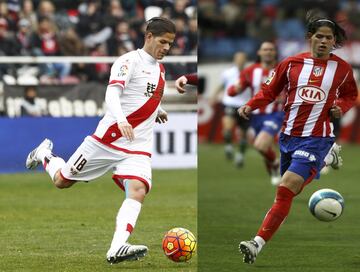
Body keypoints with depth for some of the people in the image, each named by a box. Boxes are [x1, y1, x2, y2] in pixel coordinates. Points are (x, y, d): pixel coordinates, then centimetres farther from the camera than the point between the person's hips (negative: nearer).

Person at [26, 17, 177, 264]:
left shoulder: (159, 68, 15)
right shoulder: (130, 61, -10)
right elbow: (112, 93, -26)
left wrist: (156, 110, 20)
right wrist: (121, 119, -43)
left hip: (138, 147, 5)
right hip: (109, 139, -5)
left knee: (138, 191, -22)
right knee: (62, 181, 8)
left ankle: (117, 249, -33)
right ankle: (45, 155, 42)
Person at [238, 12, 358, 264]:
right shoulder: (292, 63, 0)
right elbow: (270, 91, 8)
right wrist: (250, 106, -9)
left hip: (316, 138, -4)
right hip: (289, 136, 4)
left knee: (286, 190, -19)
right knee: (289, 190, 22)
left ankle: (258, 244, -21)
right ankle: (328, 156, 49)